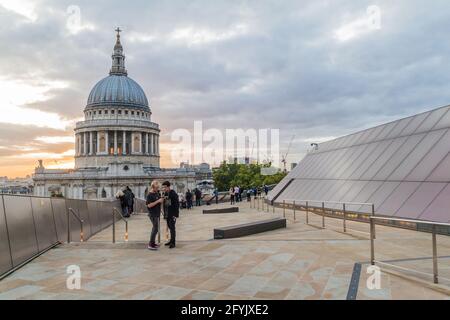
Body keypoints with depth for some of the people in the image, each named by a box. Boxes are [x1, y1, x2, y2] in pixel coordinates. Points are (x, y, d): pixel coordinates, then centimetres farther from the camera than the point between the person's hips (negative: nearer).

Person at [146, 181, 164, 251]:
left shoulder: (157, 193, 8)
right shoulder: (150, 195, -16)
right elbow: (149, 205, -22)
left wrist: (162, 200, 2)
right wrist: (158, 201, -24)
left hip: (157, 214, 9)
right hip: (153, 214, -9)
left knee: (155, 228, 16)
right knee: (156, 229, -9)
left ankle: (153, 242, 27)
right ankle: (150, 245, -4)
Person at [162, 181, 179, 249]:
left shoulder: (173, 194, -14)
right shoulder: (165, 194, 10)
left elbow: (177, 204, -16)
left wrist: (176, 214, -19)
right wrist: (165, 214, 13)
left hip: (172, 214, -7)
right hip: (167, 214, 7)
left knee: (172, 228, -4)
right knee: (170, 227, 13)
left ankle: (173, 243, 3)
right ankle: (171, 241, 24)